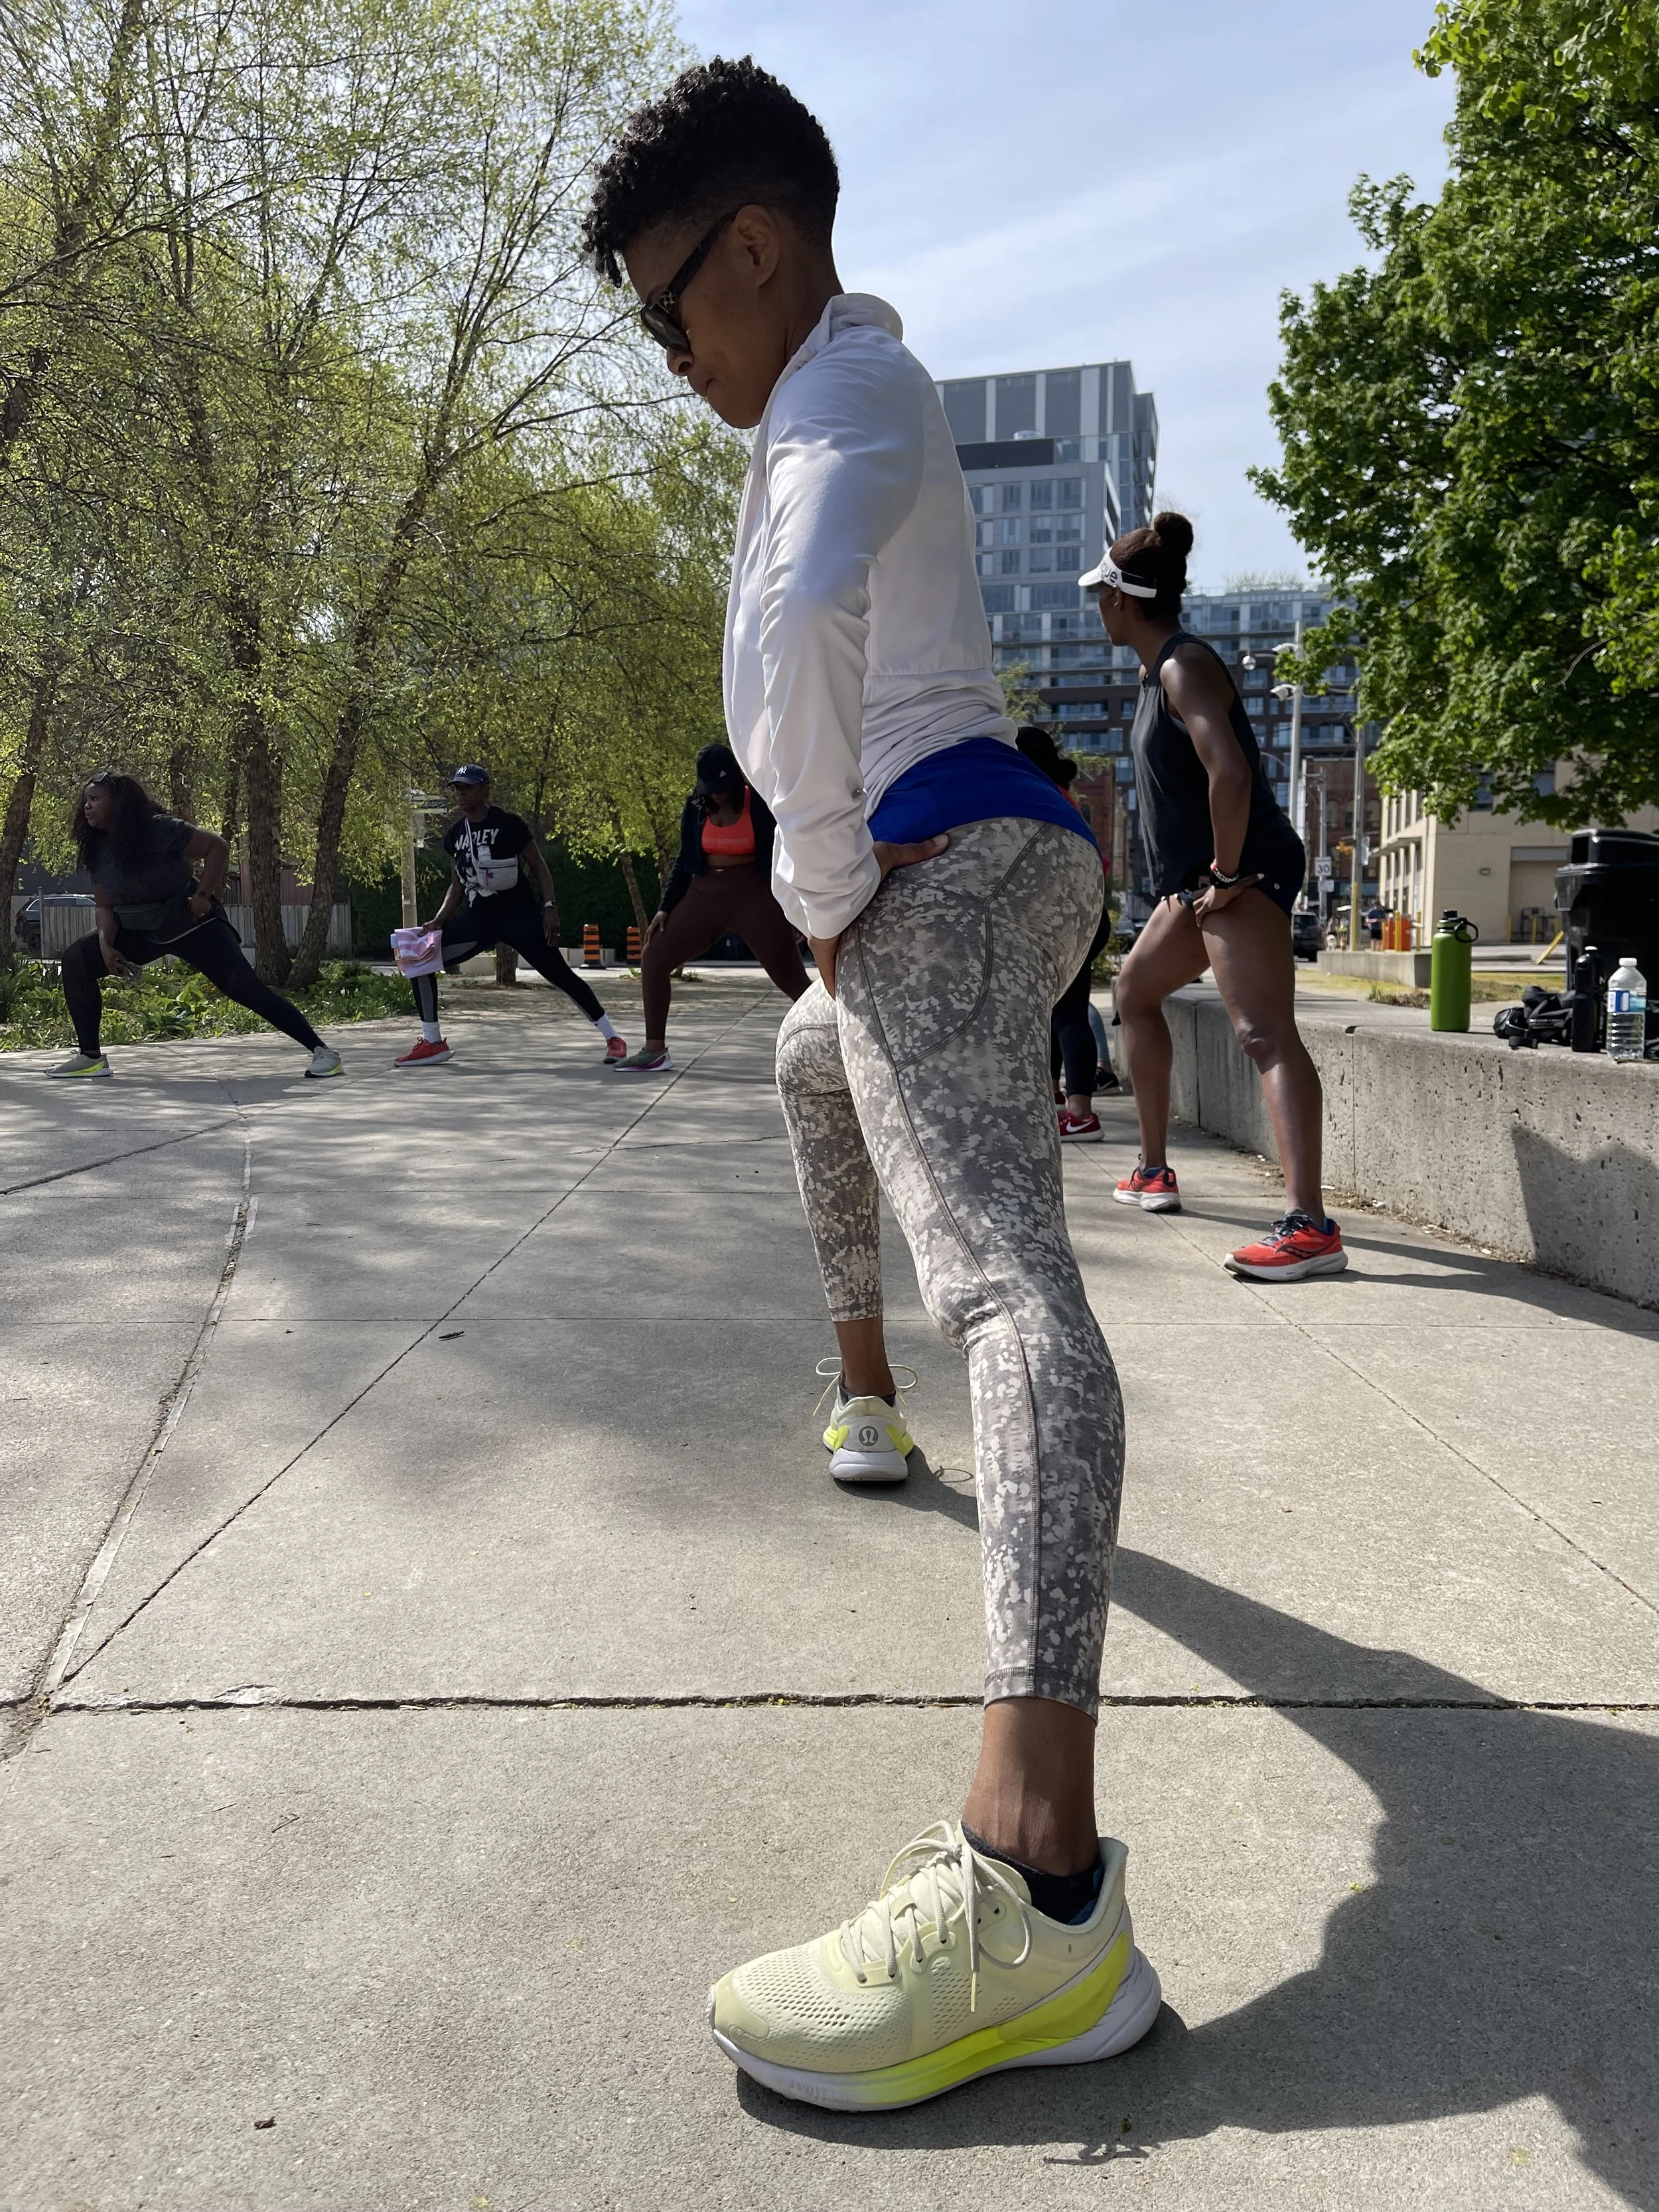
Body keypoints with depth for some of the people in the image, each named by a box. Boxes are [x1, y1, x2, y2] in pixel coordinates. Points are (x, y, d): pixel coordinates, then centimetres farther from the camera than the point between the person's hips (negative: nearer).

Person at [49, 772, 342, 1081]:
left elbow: (218, 847, -19)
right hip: (141, 933, 7)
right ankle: (91, 1057, 4)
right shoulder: (97, 851, 0)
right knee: (76, 961, -3)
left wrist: (203, 896, -23)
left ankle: (321, 1050, -14)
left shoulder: (158, 829, -20)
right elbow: (106, 907, 6)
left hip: (191, 924, -7)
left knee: (245, 988, -17)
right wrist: (106, 945, -11)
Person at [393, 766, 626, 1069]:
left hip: (519, 915, -6)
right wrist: (438, 921, 3)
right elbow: (458, 885, 15)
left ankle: (613, 1037, 3)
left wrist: (550, 908, -16)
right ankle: (432, 1043, 3)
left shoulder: (509, 824, -9)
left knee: (560, 975, -9)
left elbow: (539, 867, -5)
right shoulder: (454, 834, 8)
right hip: (478, 918, 6)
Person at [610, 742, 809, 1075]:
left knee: (792, 978, -6)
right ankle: (654, 1051, 9)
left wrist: (786, 906, -9)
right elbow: (685, 858, 10)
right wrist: (666, 908, 6)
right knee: (653, 960, 1)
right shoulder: (697, 807, 3)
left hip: (753, 897, -4)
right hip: (705, 896, 5)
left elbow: (777, 856, -5)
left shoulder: (758, 803, -8)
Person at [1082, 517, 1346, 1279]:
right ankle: (1154, 1172, 34)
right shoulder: (1162, 669, 18)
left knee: (1265, 1031, -24)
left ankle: (1310, 1225, -35)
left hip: (1245, 872, -11)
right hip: (1201, 877, 11)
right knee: (1135, 991, 24)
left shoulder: (1184, 665, -13)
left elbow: (1229, 772, -28)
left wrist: (1227, 874, -23)